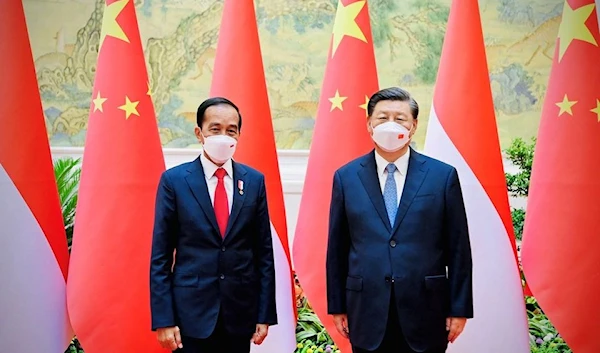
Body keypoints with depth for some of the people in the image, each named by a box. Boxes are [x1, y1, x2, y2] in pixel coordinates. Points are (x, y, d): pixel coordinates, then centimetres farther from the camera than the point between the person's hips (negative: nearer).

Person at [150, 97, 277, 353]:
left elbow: (264, 252, 4)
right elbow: (160, 256, -4)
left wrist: (265, 313, 2)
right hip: (191, 311, -2)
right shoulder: (174, 180, -4)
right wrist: (163, 319, -8)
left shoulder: (254, 181, 2)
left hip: (241, 311, 2)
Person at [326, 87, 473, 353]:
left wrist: (459, 308, 0)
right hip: (367, 314, 1)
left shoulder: (443, 175, -1)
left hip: (425, 313, -1)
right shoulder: (346, 177, 2)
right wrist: (337, 306, 5)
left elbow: (458, 248, 1)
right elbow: (336, 248, 5)